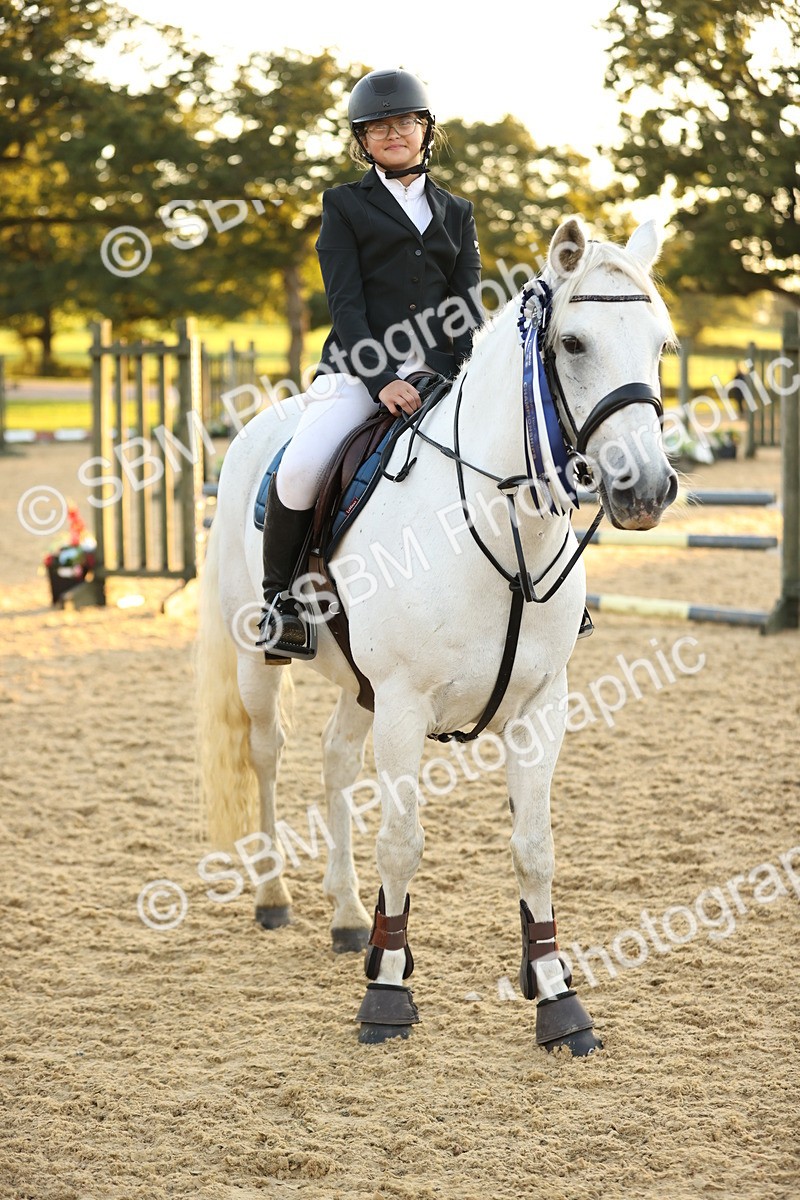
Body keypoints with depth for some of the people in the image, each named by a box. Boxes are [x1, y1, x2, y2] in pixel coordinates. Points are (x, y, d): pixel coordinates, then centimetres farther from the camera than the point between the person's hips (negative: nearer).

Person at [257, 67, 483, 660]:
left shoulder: (457, 212, 19)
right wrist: (381, 381, -17)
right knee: (299, 471, -27)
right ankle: (280, 598, -6)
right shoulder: (344, 204, 9)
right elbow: (344, 300, -2)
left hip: (439, 372, 3)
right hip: (361, 366, -3)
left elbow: (469, 304, 11)